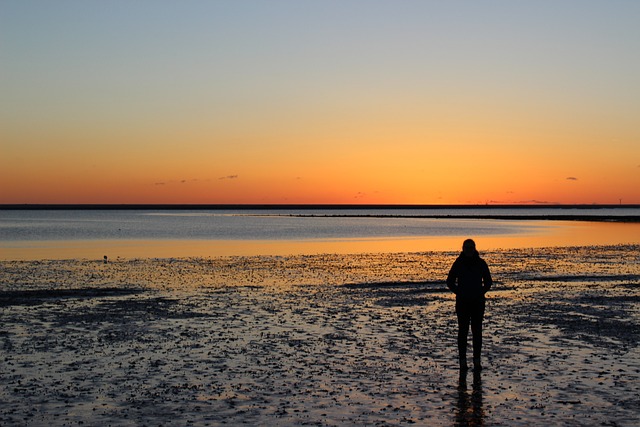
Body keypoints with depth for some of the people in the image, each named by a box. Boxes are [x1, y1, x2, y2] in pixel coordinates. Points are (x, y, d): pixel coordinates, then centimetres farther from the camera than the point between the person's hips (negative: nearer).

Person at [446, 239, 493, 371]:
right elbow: (450, 282, 8)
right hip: (462, 303, -1)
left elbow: (488, 281, 11)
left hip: (478, 302, 1)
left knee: (477, 331, 2)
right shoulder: (458, 263, 0)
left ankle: (477, 360, 8)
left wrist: (481, 292, 0)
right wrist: (458, 292, -3)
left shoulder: (480, 263, 2)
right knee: (463, 331, 1)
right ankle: (462, 360, 5)